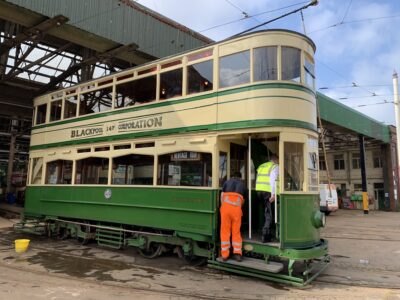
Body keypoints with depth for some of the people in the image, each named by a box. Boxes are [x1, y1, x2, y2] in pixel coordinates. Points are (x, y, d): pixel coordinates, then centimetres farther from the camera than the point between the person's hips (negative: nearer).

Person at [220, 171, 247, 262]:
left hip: (226, 205, -1)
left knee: (225, 231, 5)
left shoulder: (227, 182, 21)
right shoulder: (242, 184, 24)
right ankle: (237, 253, 5)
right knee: (236, 231, 11)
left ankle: (225, 255, 8)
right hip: (237, 207, 1)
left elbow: (222, 196, 14)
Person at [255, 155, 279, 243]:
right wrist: (273, 194, -19)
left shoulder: (261, 166, 20)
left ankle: (270, 233, 23)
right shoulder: (275, 166, -1)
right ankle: (265, 236, -2)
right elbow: (273, 180, -15)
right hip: (268, 192, -7)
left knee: (268, 213, 18)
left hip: (259, 190, 7)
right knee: (270, 215, -1)